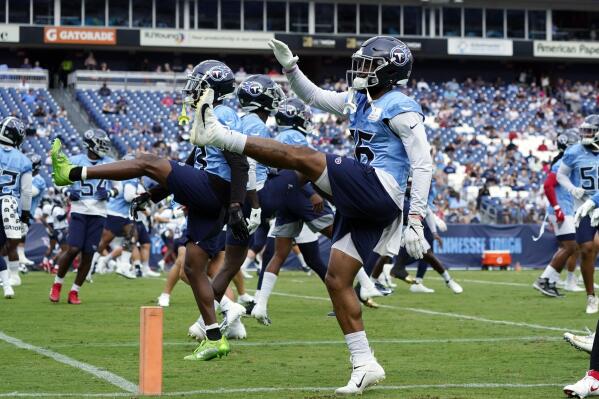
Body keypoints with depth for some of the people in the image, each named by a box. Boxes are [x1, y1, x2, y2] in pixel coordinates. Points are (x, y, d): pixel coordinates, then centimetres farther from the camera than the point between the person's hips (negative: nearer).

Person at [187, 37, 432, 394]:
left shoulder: (401, 109, -7)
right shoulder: (362, 100, 19)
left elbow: (423, 164, -12)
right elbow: (317, 98, 31)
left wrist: (416, 222, -17)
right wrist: (291, 68, 17)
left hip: (379, 189, -10)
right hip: (363, 204, 10)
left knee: (301, 157, -16)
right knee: (337, 280, 6)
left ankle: (217, 134, -13)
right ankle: (365, 365, 6)